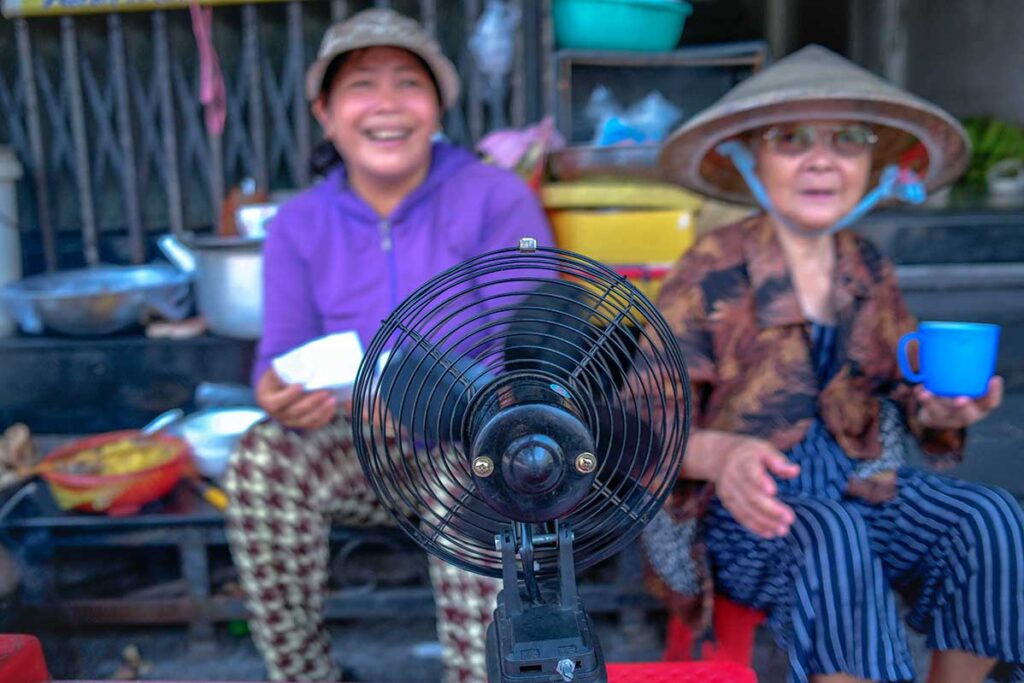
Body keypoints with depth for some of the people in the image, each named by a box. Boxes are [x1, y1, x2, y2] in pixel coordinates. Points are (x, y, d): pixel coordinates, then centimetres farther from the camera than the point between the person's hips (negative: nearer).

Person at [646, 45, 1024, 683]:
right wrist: (720, 453, -36)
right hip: (740, 509, -5)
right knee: (833, 536, -34)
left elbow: (907, 390, 14)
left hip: (856, 485, 6)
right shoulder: (713, 271, -12)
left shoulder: (868, 271, 5)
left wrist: (942, 408, -9)